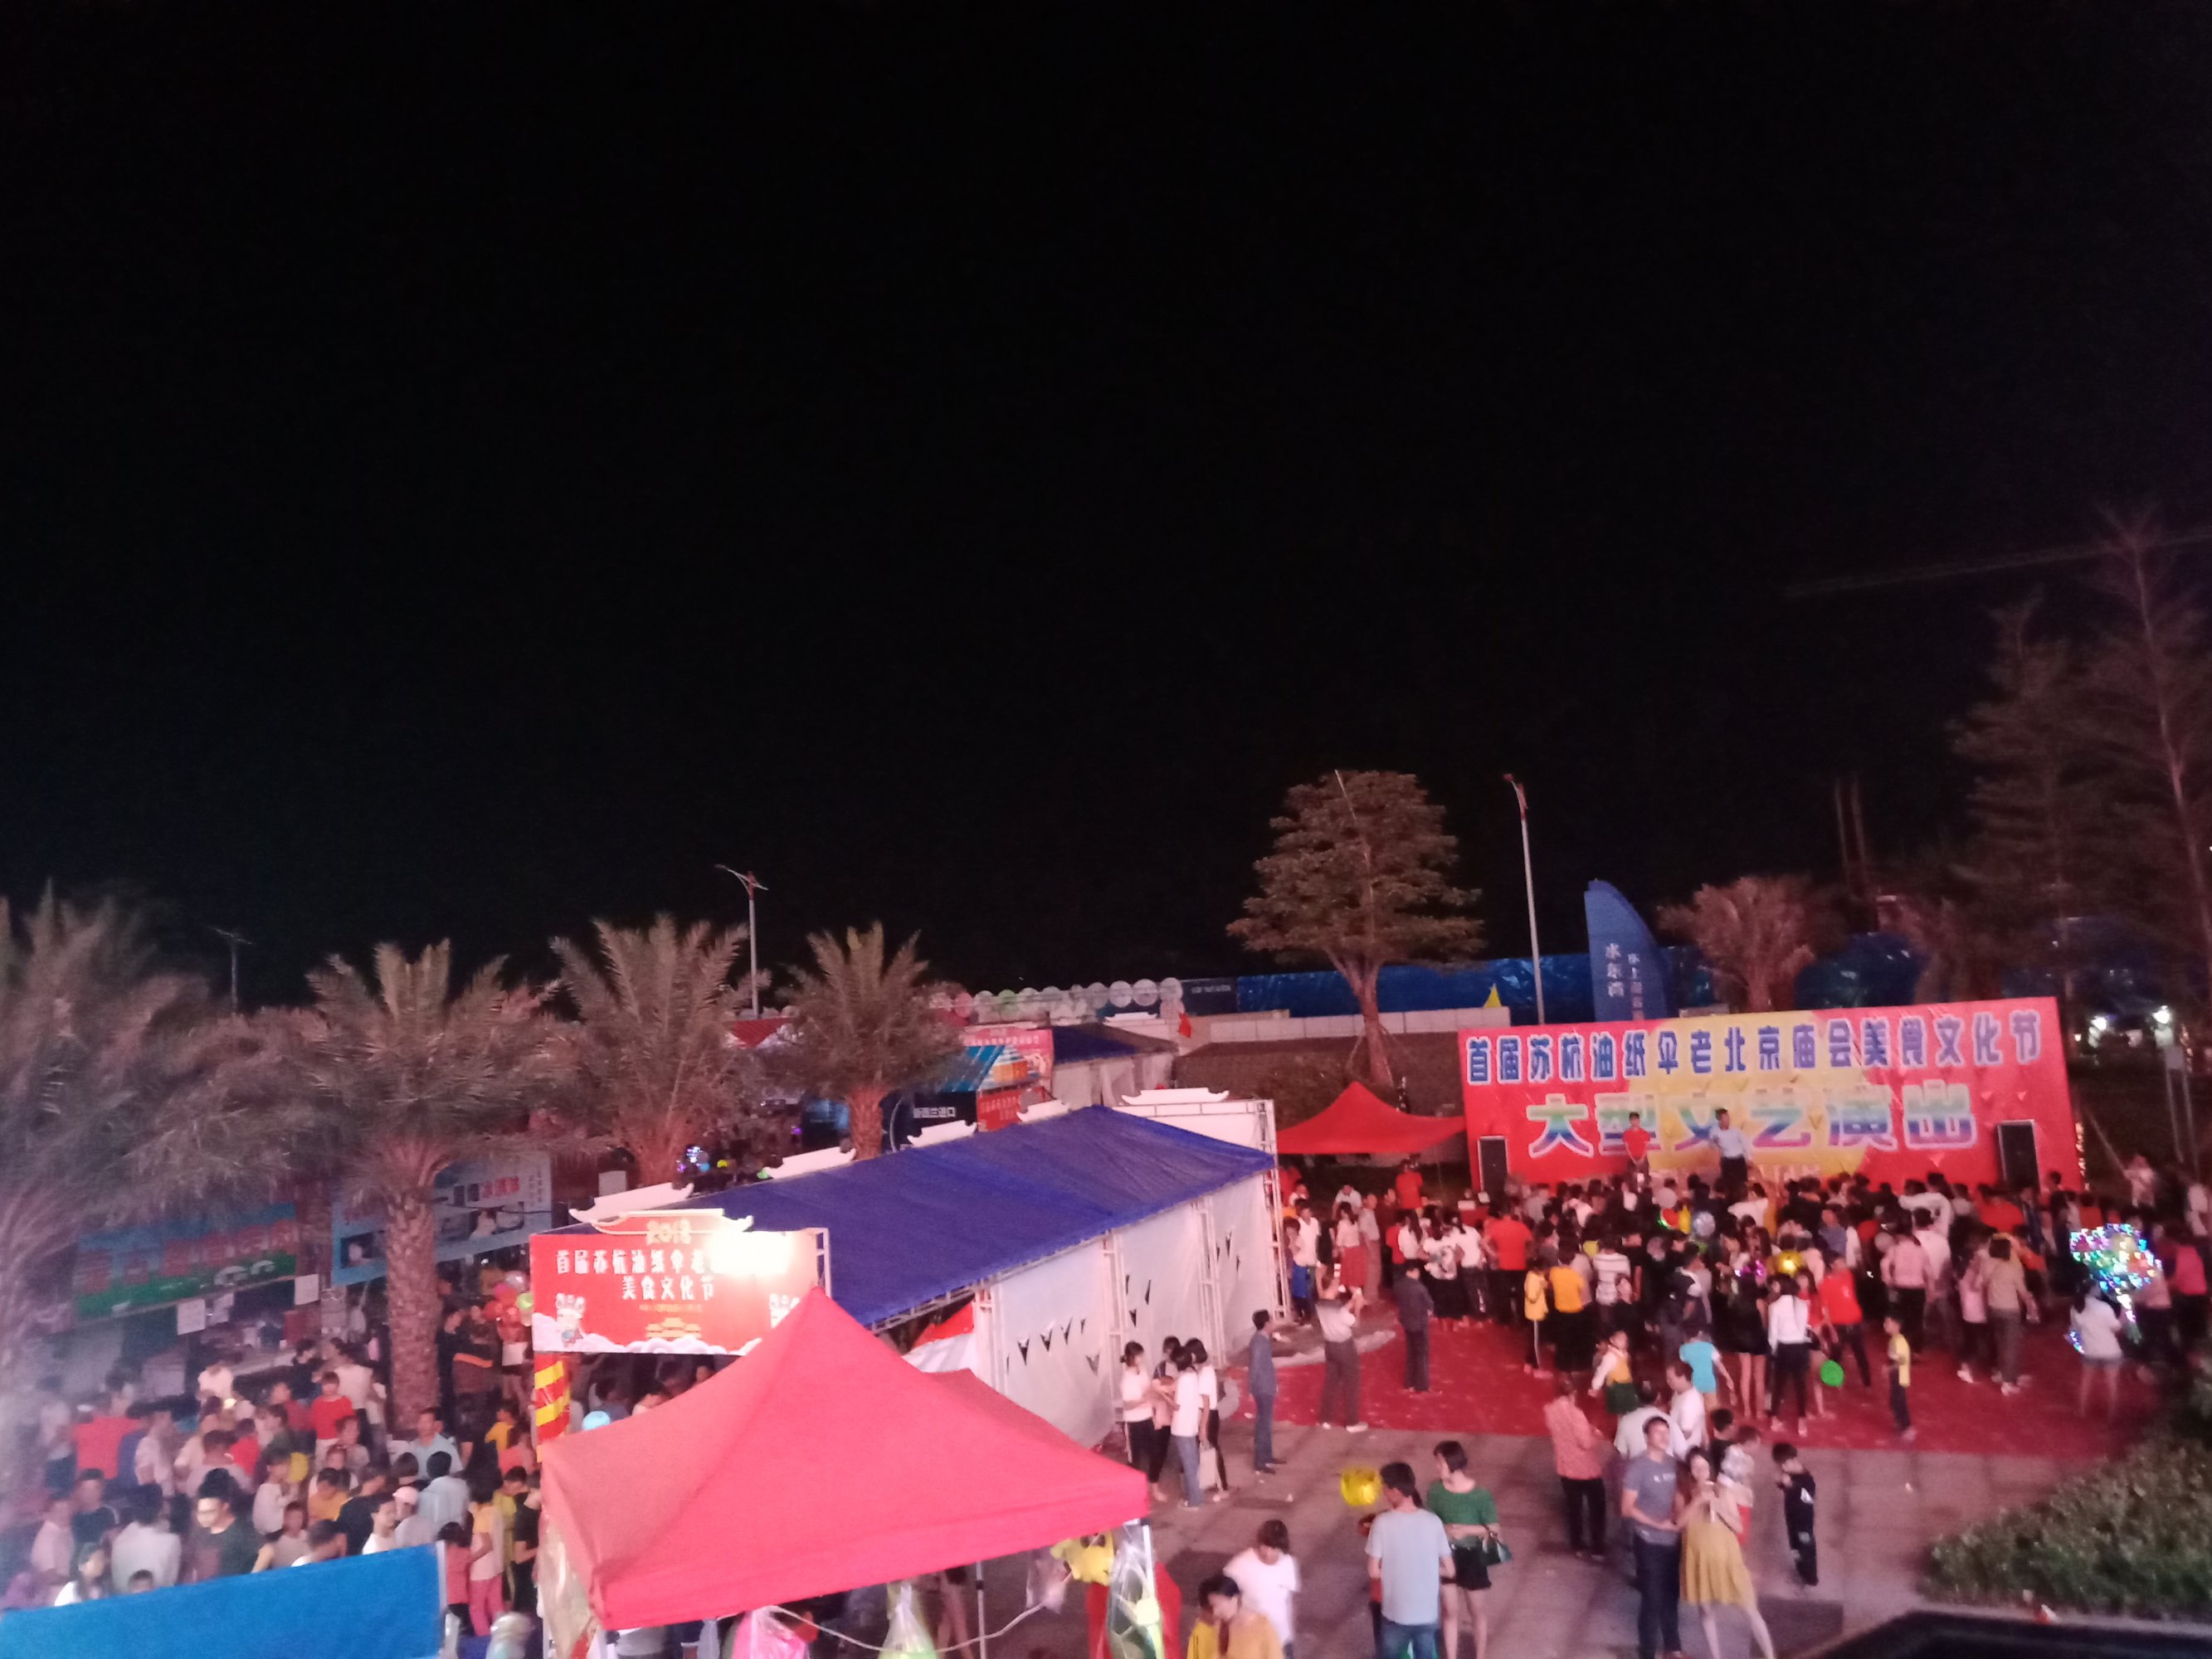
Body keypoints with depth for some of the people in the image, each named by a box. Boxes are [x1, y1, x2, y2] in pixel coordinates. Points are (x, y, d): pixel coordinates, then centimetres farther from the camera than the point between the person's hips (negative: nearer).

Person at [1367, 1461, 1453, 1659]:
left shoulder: (1383, 1523, -15)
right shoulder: (1433, 1522, -6)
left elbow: (1373, 1571, -10)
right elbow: (1448, 1570, 1)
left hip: (1397, 1613, -3)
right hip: (1428, 1613, 3)